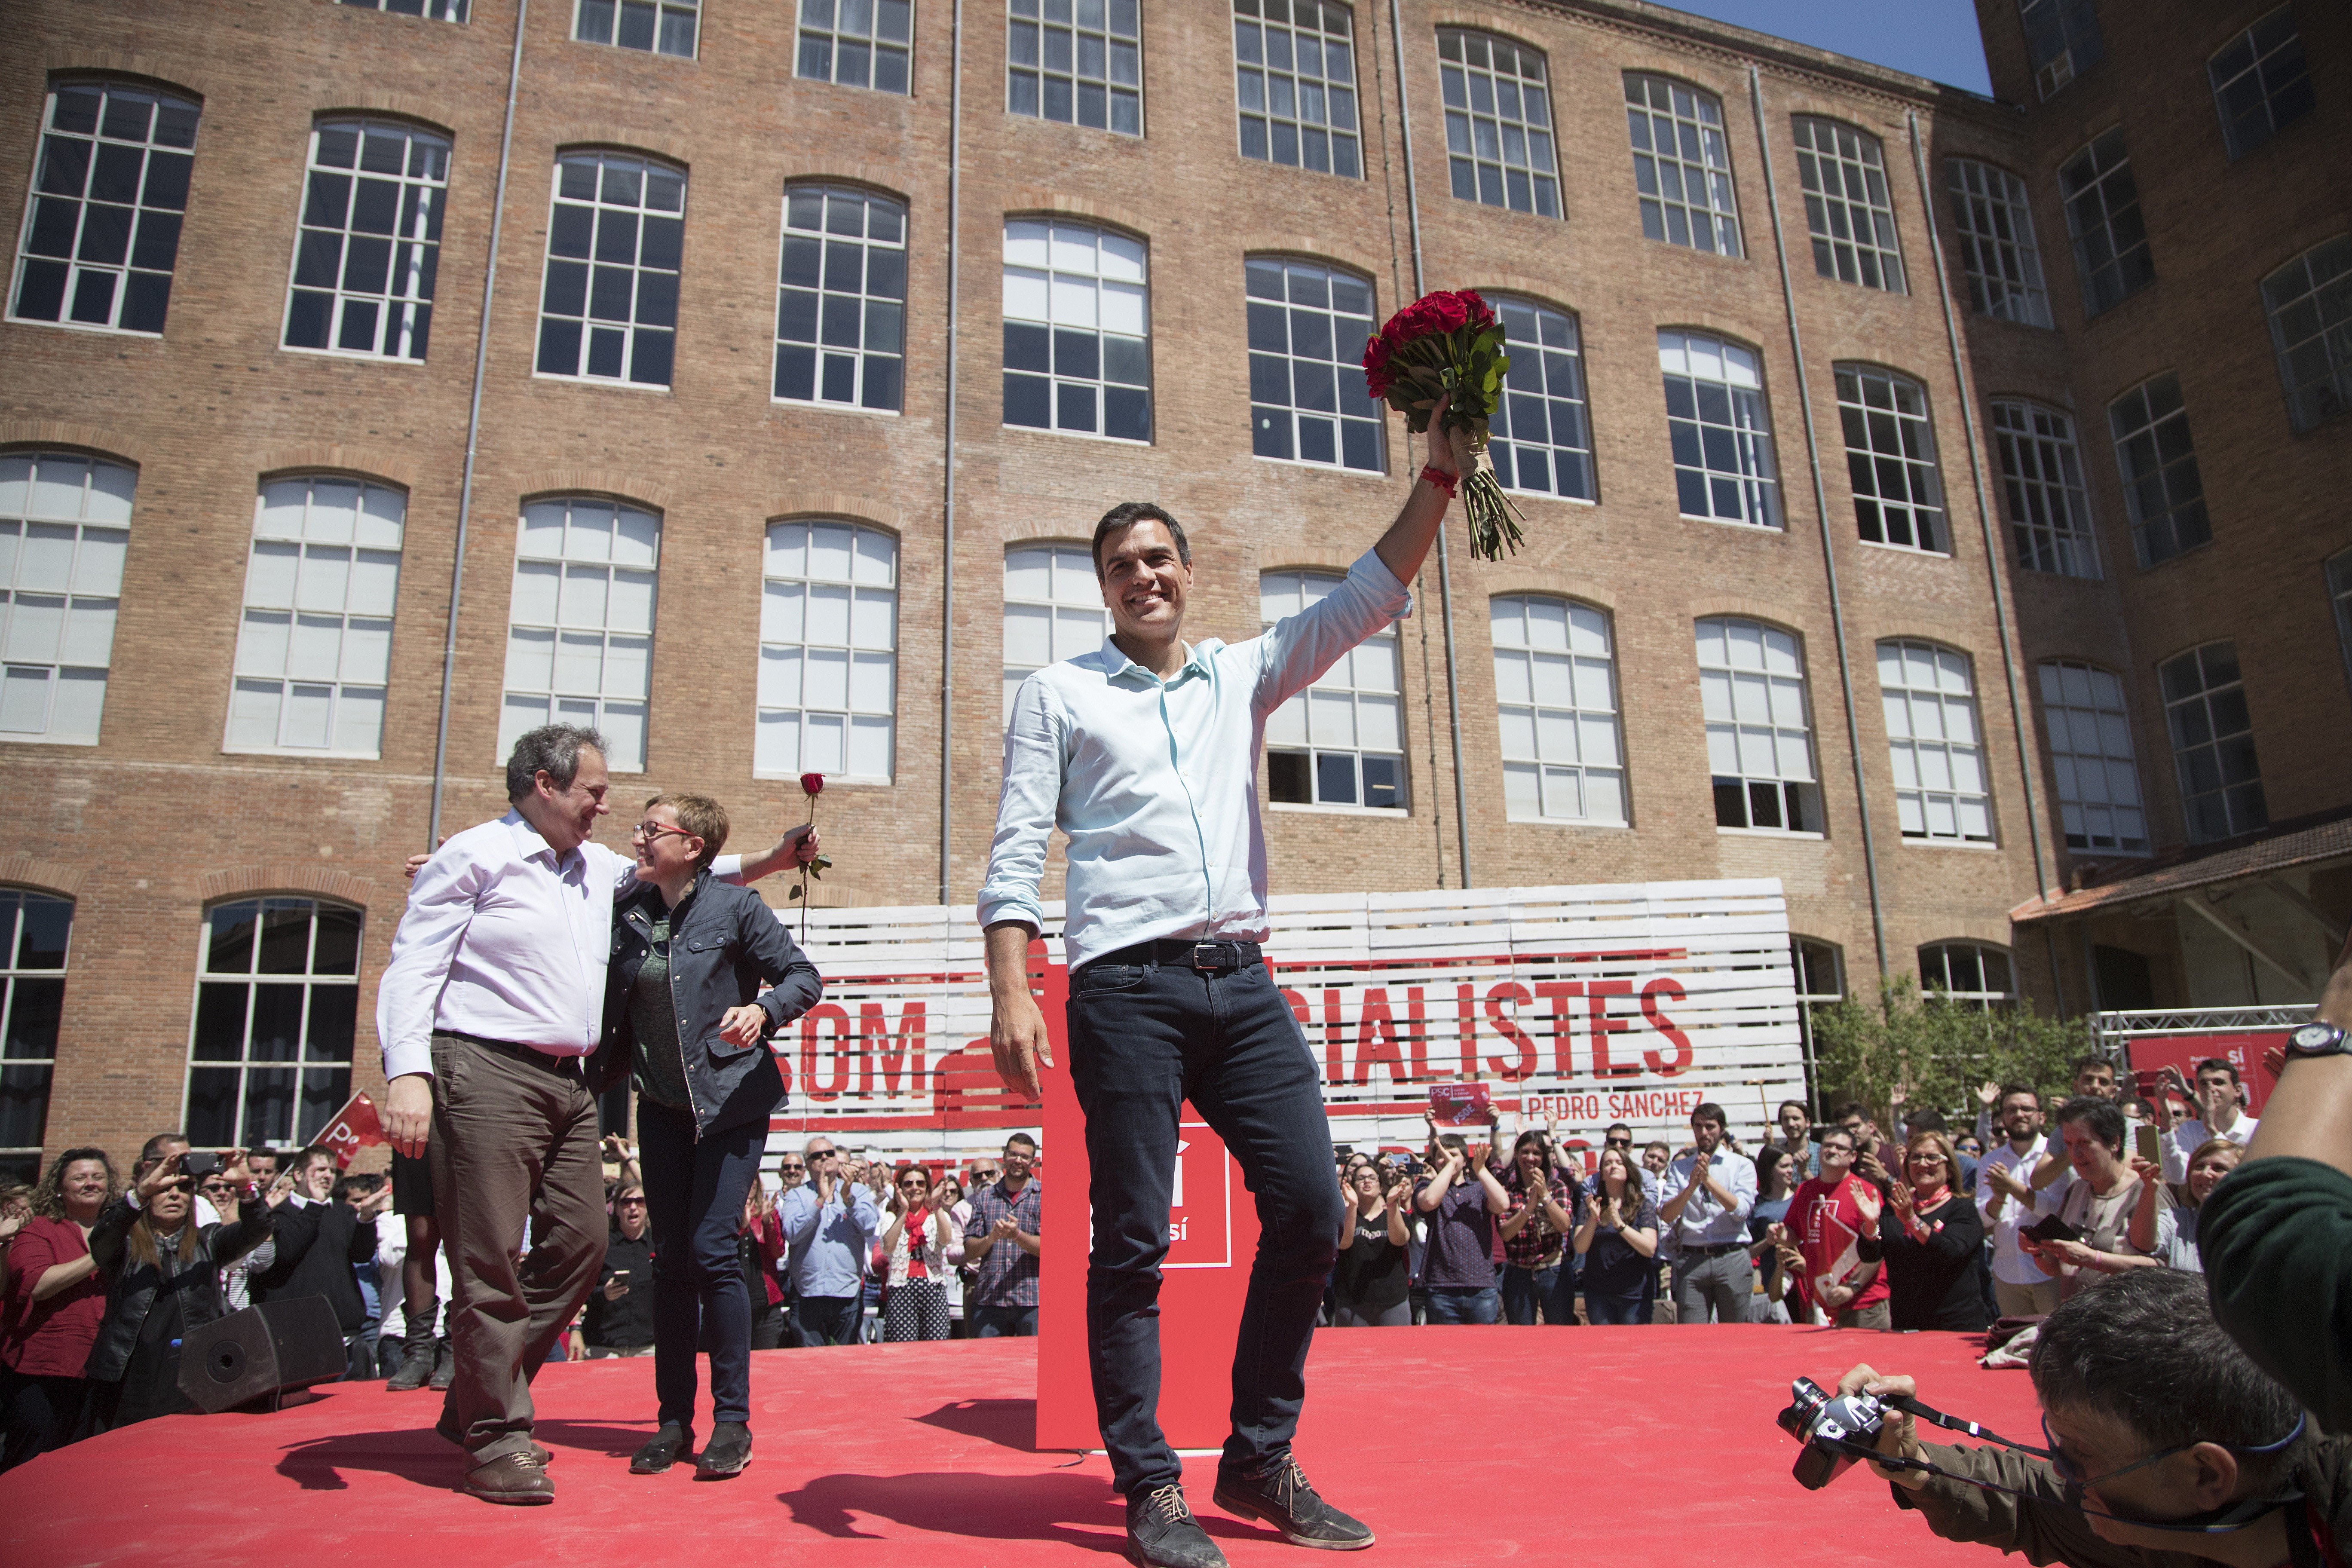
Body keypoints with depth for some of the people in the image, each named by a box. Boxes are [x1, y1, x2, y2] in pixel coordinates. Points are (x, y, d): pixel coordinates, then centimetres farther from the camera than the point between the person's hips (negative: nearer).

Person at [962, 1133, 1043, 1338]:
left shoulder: (1044, 1196, 5)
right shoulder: (984, 1197, 13)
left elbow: (1046, 1248, -4)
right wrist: (991, 1239, -12)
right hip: (988, 1300, 2)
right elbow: (970, 1250, 8)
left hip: (1032, 1300, -2)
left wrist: (1017, 1235, -19)